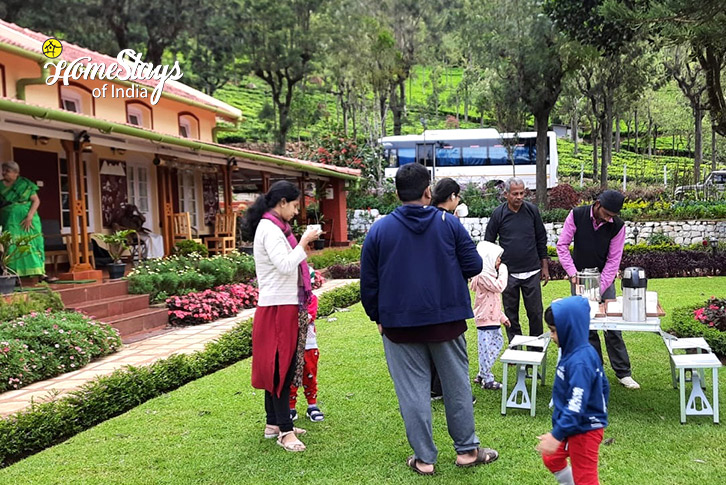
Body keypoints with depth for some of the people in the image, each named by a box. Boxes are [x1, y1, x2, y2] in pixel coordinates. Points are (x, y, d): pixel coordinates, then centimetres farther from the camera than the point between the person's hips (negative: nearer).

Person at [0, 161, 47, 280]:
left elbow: (36, 200, -2)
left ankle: (40, 273, -3)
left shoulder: (25, 184, 2)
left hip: (27, 220, -1)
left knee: (32, 244, -3)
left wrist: (29, 217, -13)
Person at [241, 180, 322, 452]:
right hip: (279, 308, -10)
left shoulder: (273, 227, 16)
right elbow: (285, 266, -23)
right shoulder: (270, 229, -14)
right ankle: (285, 431, -2)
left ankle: (273, 424, 22)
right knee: (281, 368, -6)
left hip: (285, 306, 10)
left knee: (276, 367, 14)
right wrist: (303, 242, -15)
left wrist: (303, 247, 13)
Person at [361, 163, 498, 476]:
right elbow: (473, 266, 0)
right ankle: (466, 449, 24)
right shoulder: (450, 224, -3)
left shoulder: (379, 230, -4)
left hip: (400, 324, -1)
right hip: (447, 320, 1)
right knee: (457, 384, 14)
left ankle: (424, 458, 15)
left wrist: (377, 317, 13)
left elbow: (368, 283, 0)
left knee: (413, 390, 7)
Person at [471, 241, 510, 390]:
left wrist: (502, 316, 21)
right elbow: (499, 287, -24)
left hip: (493, 318, 11)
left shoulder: (490, 274, 18)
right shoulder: (483, 275, -15)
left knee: (498, 342, 16)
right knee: (486, 349, -4)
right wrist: (503, 272, -11)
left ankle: (482, 375, 23)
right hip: (485, 318, -11)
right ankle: (487, 380, 4)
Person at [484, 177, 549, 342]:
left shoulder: (532, 211, 1)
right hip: (508, 273, -1)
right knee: (511, 314, 7)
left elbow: (541, 240, 9)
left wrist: (545, 266, 9)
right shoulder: (498, 214, -3)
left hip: (531, 272, 1)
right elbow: (488, 243, 4)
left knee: (535, 312, 5)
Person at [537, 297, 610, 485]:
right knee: (551, 458, 24)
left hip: (584, 430, -10)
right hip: (576, 426, 10)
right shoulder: (586, 352, 1)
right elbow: (603, 386, 12)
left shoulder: (579, 363, -29)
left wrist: (556, 435, -32)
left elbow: (576, 407, -32)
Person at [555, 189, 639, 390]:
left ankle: (623, 372, 7)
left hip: (604, 277, 0)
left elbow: (613, 260, -10)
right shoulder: (577, 215, -13)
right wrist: (572, 274, -16)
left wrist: (599, 289, -16)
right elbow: (562, 245, -8)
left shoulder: (617, 226, -13)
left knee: (613, 326, -3)